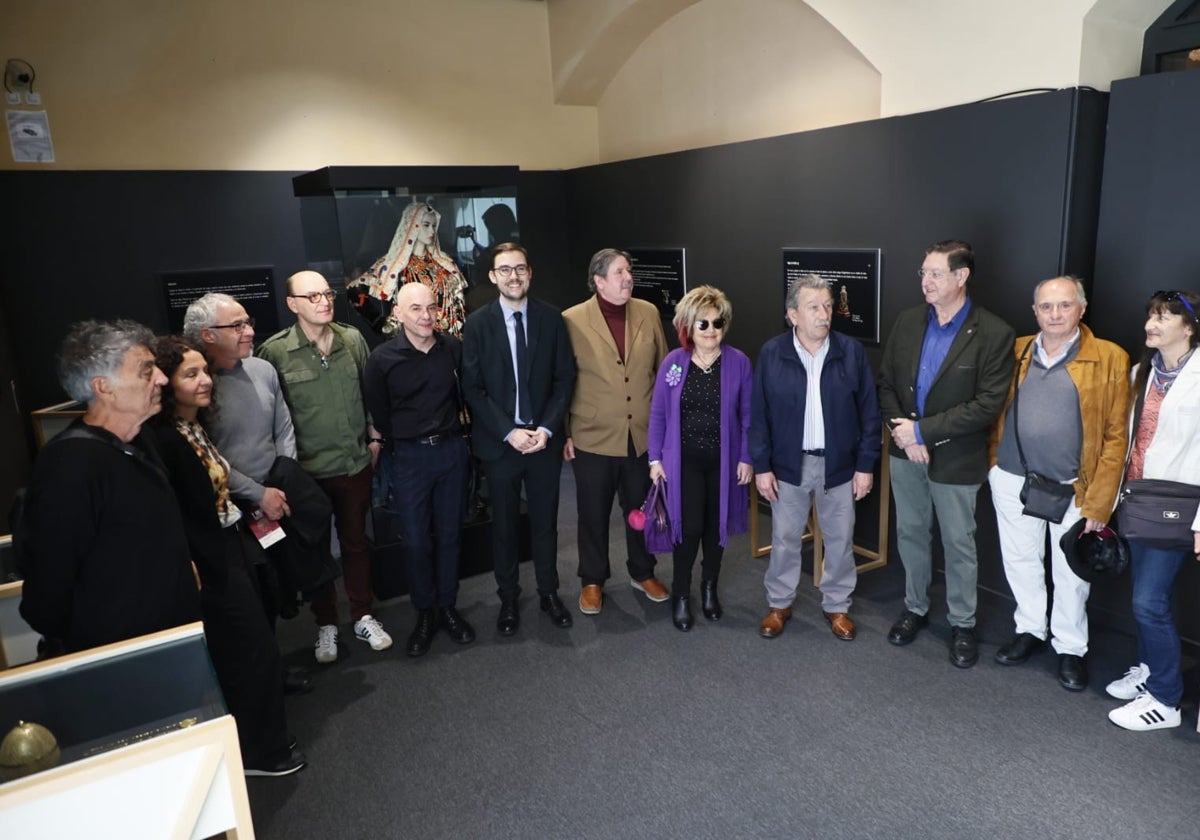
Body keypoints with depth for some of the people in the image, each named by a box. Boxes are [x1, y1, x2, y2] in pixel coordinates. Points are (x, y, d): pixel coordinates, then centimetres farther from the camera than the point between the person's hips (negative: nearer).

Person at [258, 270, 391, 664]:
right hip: (308, 469, -2)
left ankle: (362, 616, 31)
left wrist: (375, 437, 9)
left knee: (356, 541, 15)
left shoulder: (352, 339, 0)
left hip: (356, 463, 3)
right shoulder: (275, 350, -10)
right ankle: (326, 624, 31)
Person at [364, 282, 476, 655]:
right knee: (415, 540, 5)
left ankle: (447, 607, 28)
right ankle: (425, 613, 23)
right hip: (409, 457, -2)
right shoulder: (382, 359, -11)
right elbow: (378, 414, 1)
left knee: (449, 534, 12)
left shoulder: (453, 347, -5)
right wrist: (402, 443, 9)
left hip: (452, 449, 2)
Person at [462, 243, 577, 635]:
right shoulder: (478, 323, -4)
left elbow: (565, 377, 0)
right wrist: (508, 432, -13)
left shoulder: (551, 318, -1)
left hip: (544, 438, 1)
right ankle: (508, 598, 28)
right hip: (499, 441, -1)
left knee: (545, 520, 12)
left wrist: (546, 428, -11)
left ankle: (549, 593, 29)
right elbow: (472, 388, -5)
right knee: (504, 523, 11)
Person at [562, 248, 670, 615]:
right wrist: (565, 433, -5)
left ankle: (643, 573, 38)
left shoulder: (649, 313, 1)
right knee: (593, 514, 12)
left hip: (644, 435, 3)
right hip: (594, 437, -3)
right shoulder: (573, 320, -9)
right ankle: (592, 581, 31)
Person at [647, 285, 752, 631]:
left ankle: (709, 588, 35)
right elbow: (658, 414, 0)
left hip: (724, 459, 1)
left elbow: (747, 415, -1)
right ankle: (680, 594, 19)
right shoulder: (673, 362, -5)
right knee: (689, 527, -2)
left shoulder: (738, 362, -6)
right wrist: (655, 458, -2)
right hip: (684, 459, -1)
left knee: (716, 526, 13)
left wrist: (746, 458, -3)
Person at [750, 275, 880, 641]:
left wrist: (866, 464, -4)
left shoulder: (852, 351, -6)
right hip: (788, 464, 0)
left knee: (840, 540, 14)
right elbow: (758, 414, -4)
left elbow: (870, 412, -2)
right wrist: (761, 466, -5)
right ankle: (779, 604, 32)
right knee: (784, 539, 13)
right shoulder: (772, 353, -8)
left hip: (839, 464, 1)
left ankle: (837, 605, 34)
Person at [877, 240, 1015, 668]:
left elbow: (987, 404, -18)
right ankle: (915, 607, 37)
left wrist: (923, 430, -19)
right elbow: (886, 383, 4)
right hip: (905, 452, 4)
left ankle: (963, 624, 29)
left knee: (959, 544, 10)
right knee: (911, 532, 17)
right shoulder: (908, 321, 0)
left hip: (956, 459, -4)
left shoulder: (993, 333, -14)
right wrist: (902, 432, -11)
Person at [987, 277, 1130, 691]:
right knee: (1021, 561, 15)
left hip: (1072, 486, -3)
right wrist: (992, 464, -1)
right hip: (1013, 481, 3)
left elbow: (1115, 435, -7)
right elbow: (994, 411, 8)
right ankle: (1030, 629, 36)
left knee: (1070, 572, 10)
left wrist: (1099, 502, -10)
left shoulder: (1109, 359, -6)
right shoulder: (1015, 352, 4)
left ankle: (1071, 648, 30)